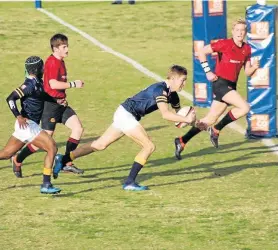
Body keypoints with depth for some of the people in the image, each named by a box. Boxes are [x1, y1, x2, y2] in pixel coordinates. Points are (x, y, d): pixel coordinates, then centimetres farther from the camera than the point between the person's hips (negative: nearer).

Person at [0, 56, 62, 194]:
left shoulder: (37, 82, 11)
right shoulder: (30, 85, -16)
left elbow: (42, 95, 33)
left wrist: (56, 100, 19)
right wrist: (18, 116, -29)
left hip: (29, 124, 9)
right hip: (27, 124, -9)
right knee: (52, 148, -9)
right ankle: (46, 185, -10)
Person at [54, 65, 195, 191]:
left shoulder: (172, 94, 7)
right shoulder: (160, 89, -21)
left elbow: (178, 113, 15)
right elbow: (165, 114, -32)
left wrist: (190, 120, -3)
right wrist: (186, 119, -30)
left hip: (124, 115, 9)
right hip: (126, 114, -9)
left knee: (100, 145, 11)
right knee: (149, 147, -10)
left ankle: (63, 160, 13)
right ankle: (129, 183, -7)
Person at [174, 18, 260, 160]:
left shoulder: (247, 49, 8)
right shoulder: (225, 44, -11)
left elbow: (247, 72, 13)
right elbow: (202, 52, -8)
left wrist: (254, 67, -9)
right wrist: (207, 71, -14)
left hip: (231, 86, 7)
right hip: (220, 83, -7)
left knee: (210, 120, 9)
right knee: (244, 107, -22)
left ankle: (182, 142, 18)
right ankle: (216, 130, -8)